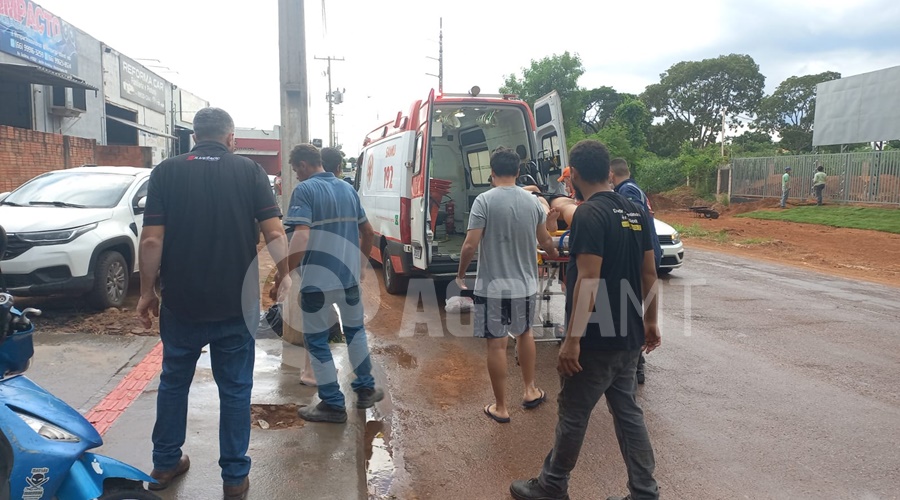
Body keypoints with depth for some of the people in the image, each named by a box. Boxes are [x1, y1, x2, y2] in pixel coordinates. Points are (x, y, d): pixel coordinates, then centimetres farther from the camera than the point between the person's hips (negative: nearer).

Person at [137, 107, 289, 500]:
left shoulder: (166, 171, -1)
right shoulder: (249, 170, -3)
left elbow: (152, 239, -8)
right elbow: (275, 234, -10)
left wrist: (147, 292, 2)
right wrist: (283, 274, 6)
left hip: (181, 303, 1)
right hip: (236, 305, -1)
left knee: (174, 382, 21)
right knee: (235, 390, 11)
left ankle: (165, 464, 34)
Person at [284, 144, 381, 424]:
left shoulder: (304, 190, -11)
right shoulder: (348, 189, 10)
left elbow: (301, 238, -24)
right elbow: (368, 233, 16)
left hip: (317, 280, -6)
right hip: (349, 275, 7)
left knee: (317, 341, 8)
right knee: (355, 330, 24)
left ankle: (333, 405, 15)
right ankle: (366, 389, 32)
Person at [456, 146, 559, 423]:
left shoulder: (484, 201, -12)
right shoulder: (532, 201, 2)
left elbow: (470, 245, -17)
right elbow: (545, 241, 13)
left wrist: (461, 274, 0)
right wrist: (554, 253, 36)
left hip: (493, 286, -4)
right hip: (525, 285, 5)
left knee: (497, 344, 5)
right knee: (525, 333, 26)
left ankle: (500, 407, 16)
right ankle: (530, 391, 34)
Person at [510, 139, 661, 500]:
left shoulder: (589, 214, -18)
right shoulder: (634, 212, 7)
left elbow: (588, 280, -24)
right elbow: (649, 274, 12)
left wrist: (573, 339, -22)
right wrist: (650, 321, 21)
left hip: (596, 340, -8)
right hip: (628, 337, 8)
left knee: (573, 415, 8)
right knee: (627, 412, 17)